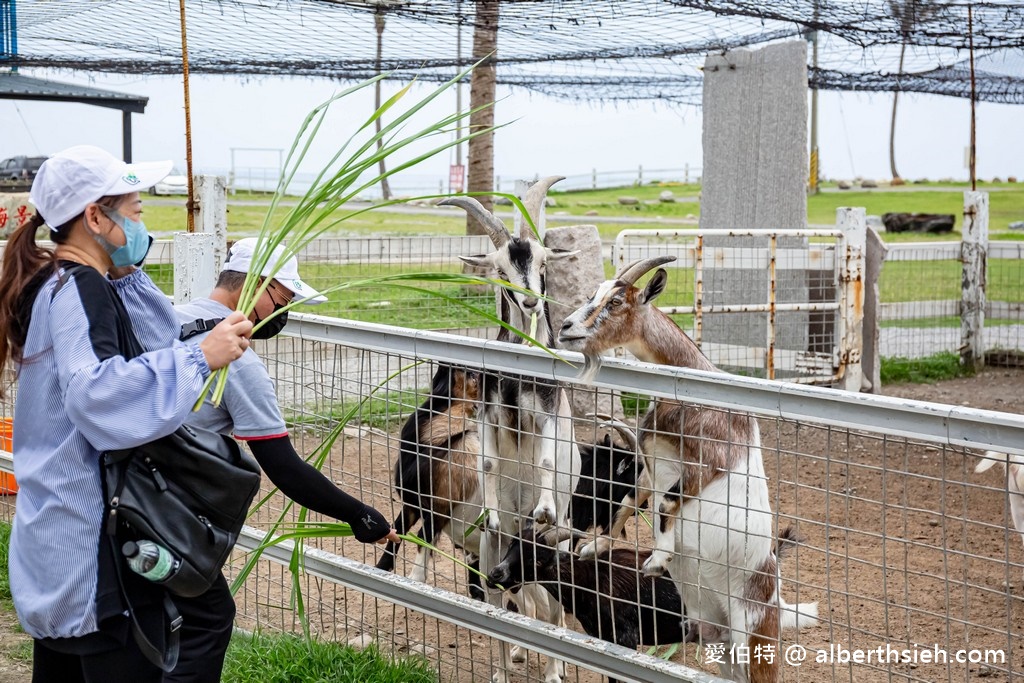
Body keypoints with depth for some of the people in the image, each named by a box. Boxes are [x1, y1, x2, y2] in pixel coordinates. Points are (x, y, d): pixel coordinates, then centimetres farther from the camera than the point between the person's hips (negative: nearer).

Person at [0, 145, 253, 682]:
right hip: (94, 541, -11)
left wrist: (125, 270, 10)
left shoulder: (54, 282, 14)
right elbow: (97, 394, -34)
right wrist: (199, 356, -33)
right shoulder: (79, 289, -17)